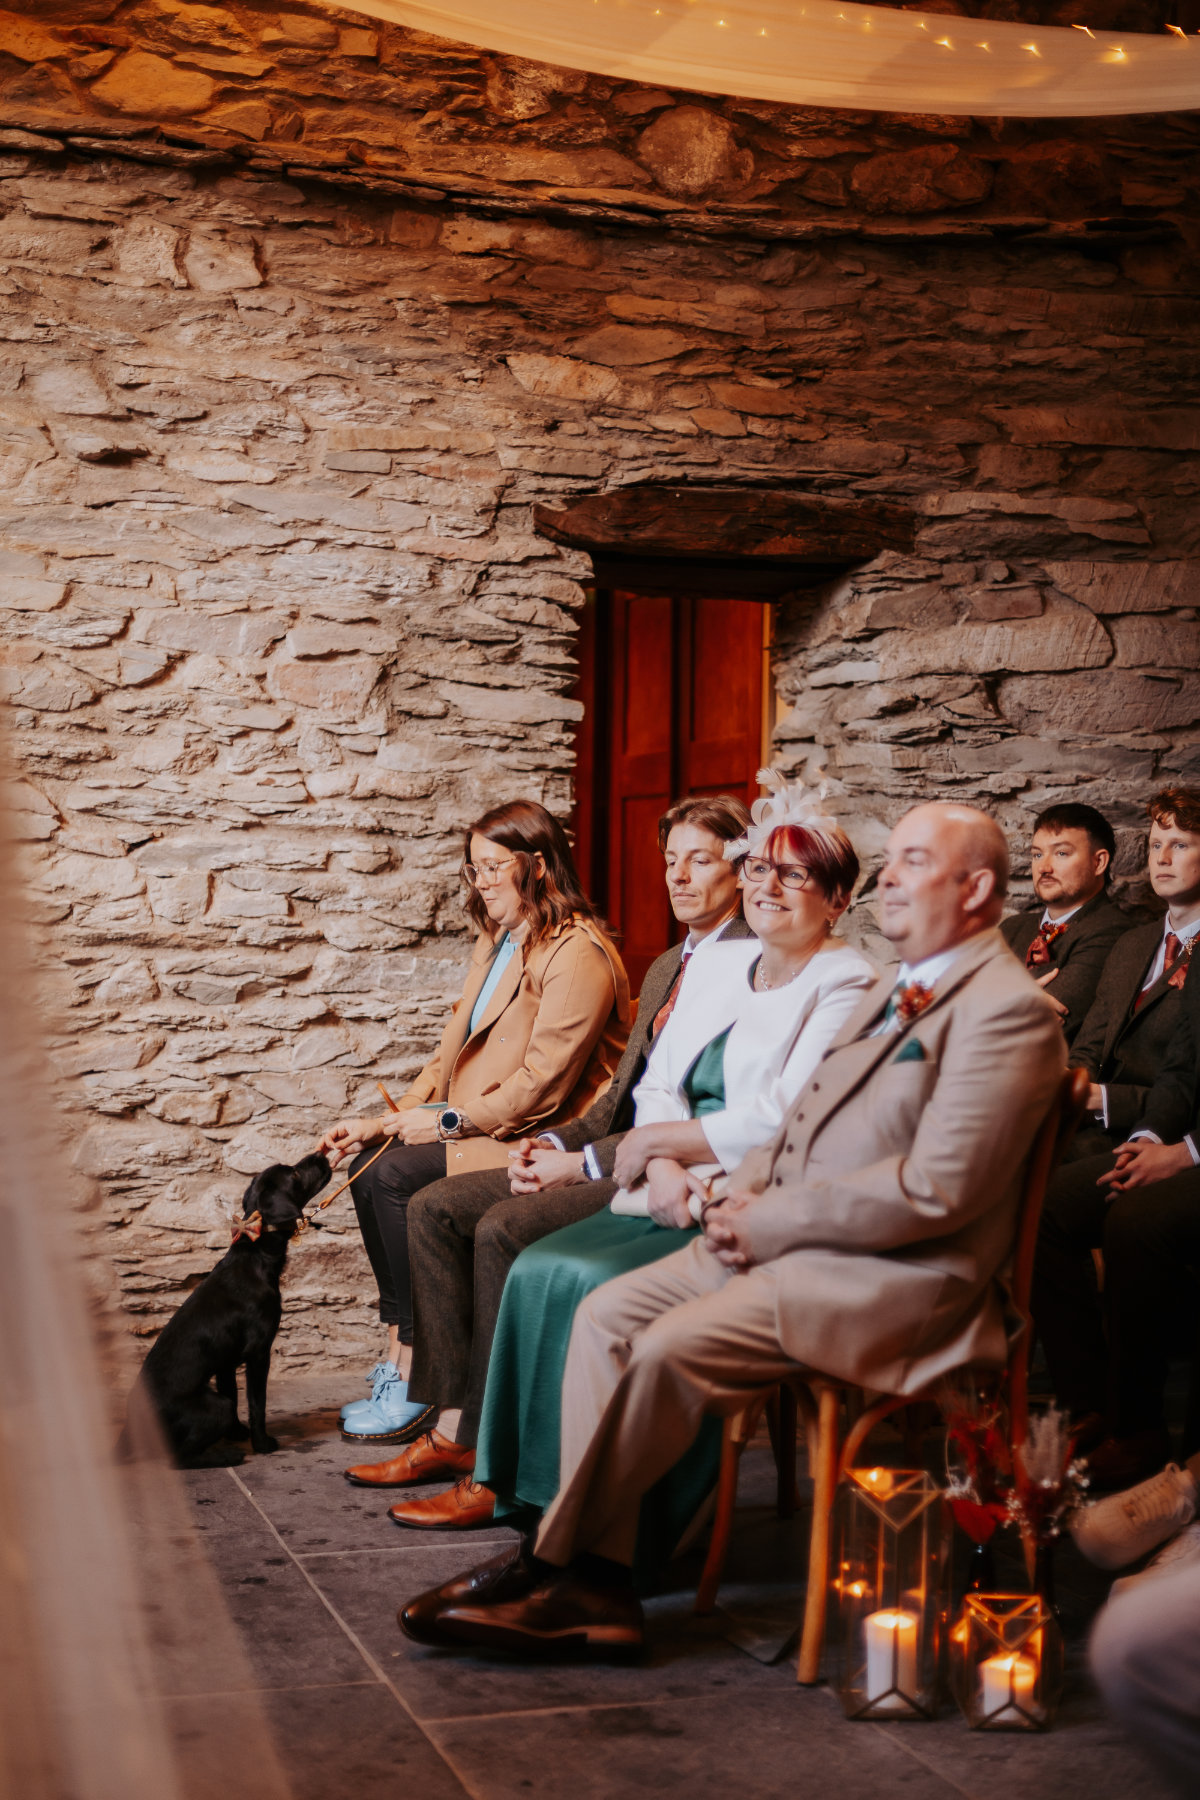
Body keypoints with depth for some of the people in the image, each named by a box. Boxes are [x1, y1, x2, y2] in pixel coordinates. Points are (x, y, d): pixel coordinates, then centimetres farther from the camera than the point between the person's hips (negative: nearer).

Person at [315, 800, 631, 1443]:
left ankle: (414, 1374, -12)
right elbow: (453, 1054, 16)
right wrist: (386, 1121, 3)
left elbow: (541, 1085, -20)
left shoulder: (578, 955, -15)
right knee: (368, 1165, -9)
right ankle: (400, 1355, -7)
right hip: (479, 1124, 10)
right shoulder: (495, 943, 17)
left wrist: (449, 1120, -15)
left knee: (397, 1174, -22)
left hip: (547, 1141, -10)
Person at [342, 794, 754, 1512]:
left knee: (505, 1228, -27)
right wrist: (556, 1143, 3)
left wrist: (585, 1161, -17)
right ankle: (453, 1430, -3)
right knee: (436, 1206, -2)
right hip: (621, 1152, 10)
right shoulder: (667, 968, 23)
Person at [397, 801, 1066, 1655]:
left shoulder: (1009, 1011, -12)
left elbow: (934, 1191, -21)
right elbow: (800, 1124, 23)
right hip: (787, 1244, 10)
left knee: (670, 1349, -23)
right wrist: (742, 1196, 2)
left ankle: (551, 1565, -6)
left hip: (895, 1280, -10)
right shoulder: (894, 991, 19)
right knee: (608, 1312, -5)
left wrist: (770, 1223, -14)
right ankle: (598, 1586, -8)